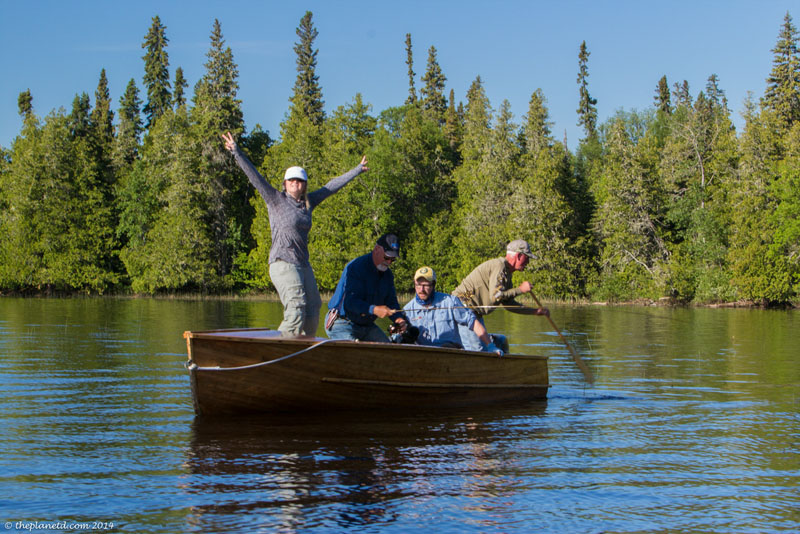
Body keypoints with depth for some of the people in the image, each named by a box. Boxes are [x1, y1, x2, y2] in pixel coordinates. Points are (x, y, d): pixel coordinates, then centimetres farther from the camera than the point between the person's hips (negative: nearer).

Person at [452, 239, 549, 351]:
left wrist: (536, 311, 17)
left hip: (475, 312, 11)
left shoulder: (507, 274, 16)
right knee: (475, 349, -17)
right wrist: (520, 289, -15)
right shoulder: (499, 265, -16)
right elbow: (495, 296, -26)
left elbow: (508, 303, 19)